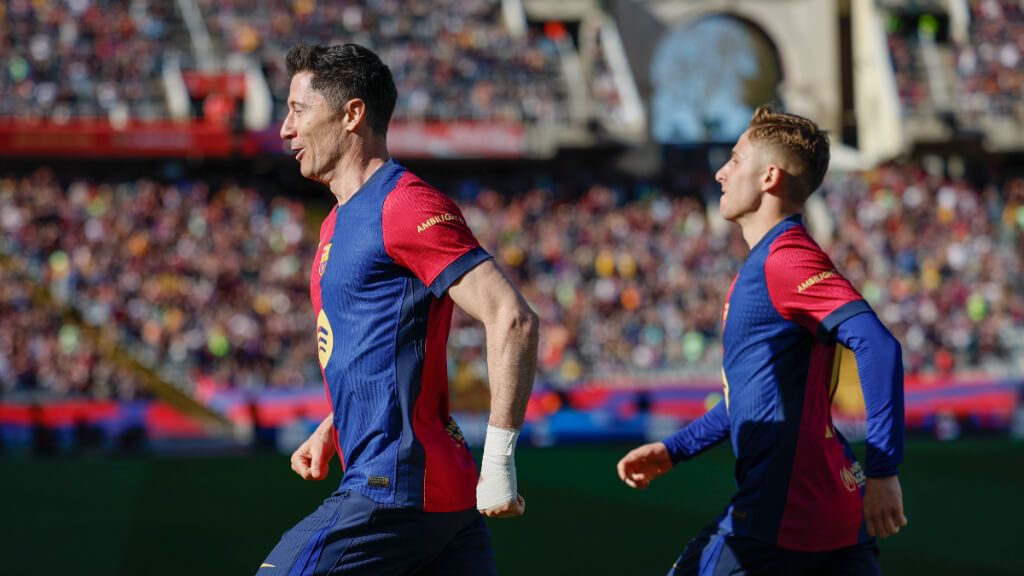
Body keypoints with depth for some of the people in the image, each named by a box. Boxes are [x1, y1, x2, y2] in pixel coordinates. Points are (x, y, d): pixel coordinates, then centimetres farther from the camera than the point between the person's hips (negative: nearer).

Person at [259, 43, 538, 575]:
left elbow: (513, 320, -21)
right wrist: (330, 431, 19)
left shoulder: (406, 207, -13)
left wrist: (499, 460, -21)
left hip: (392, 492, -10)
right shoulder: (341, 221, 19)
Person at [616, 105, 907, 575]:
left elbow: (878, 346, -26)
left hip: (779, 518, -10)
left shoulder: (785, 259, -14)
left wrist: (882, 471, -26)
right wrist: (673, 450, 25)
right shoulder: (756, 269, 19)